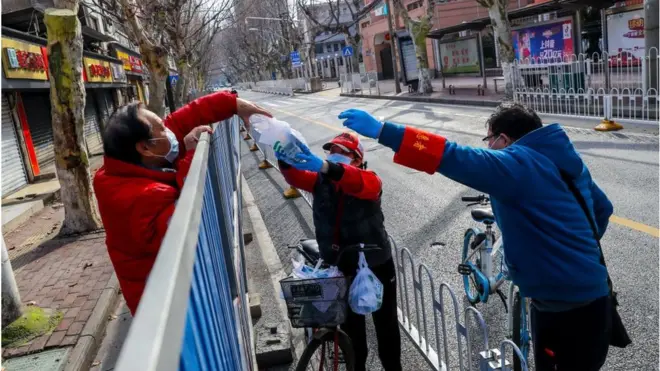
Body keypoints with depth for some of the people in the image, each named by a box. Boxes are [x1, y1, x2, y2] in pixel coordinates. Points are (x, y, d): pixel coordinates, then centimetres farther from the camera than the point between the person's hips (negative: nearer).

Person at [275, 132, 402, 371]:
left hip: (377, 266, -3)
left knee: (386, 323, 17)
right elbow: (295, 177, -26)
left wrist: (324, 166, -60)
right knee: (350, 325, 21)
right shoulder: (320, 181, -6)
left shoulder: (369, 181, -18)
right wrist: (285, 160, -49)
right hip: (341, 269, 3)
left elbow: (357, 182, -43)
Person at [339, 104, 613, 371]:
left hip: (568, 308, -9)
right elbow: (602, 208, 19)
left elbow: (454, 158, -32)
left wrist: (381, 131, -33)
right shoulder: (564, 160, 9)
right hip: (588, 297, 9)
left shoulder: (518, 163, -20)